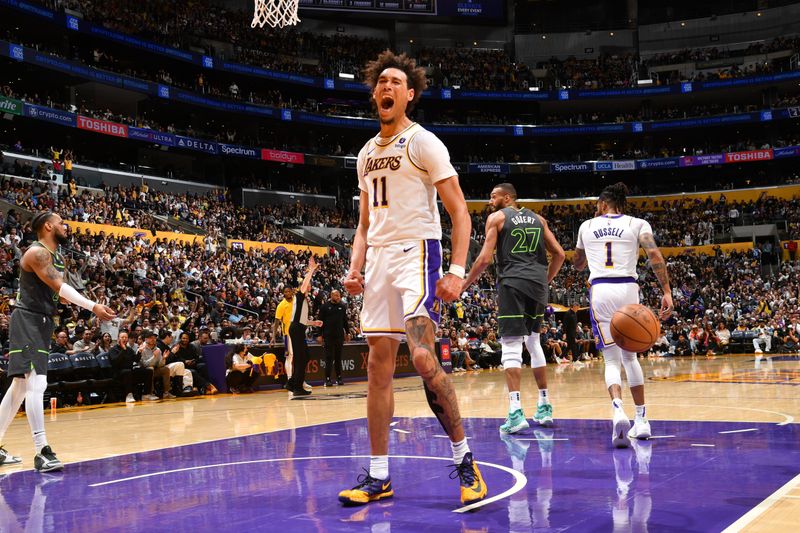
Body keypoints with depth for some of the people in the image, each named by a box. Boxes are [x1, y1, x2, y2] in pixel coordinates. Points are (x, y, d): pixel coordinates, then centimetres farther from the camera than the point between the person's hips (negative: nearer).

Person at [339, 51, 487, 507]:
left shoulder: (423, 142, -3)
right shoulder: (367, 154, 18)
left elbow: (460, 213, -8)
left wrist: (457, 271, -19)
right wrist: (355, 268, 7)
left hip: (417, 252, -7)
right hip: (379, 260, 7)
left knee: (423, 357, -20)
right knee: (379, 366, 5)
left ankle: (464, 459, -4)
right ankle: (379, 476, 11)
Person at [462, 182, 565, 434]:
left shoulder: (496, 217, 4)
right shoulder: (538, 219, 19)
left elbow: (485, 258, -5)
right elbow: (559, 254, 14)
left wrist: (465, 284, 7)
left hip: (512, 283, -5)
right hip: (537, 283, 5)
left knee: (511, 346, -6)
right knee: (534, 342, 19)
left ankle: (516, 411, -17)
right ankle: (544, 406, 21)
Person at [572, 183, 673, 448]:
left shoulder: (587, 226, 14)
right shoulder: (638, 224, 9)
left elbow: (577, 264, 29)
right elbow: (655, 255, -8)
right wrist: (667, 291, -10)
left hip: (600, 290, 0)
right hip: (628, 289, 0)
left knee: (611, 359, 2)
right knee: (630, 356, 17)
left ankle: (618, 409, -26)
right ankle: (641, 419, 16)